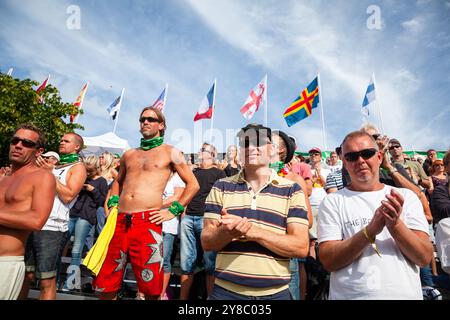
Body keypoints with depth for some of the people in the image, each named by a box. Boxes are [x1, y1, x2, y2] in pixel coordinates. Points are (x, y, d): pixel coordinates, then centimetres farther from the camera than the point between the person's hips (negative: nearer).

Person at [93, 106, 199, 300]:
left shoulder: (170, 152, 4)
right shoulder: (128, 155, 18)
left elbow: (193, 185, 3)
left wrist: (173, 211, -3)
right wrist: (112, 204, 16)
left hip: (148, 223, -5)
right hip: (119, 222, 5)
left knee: (150, 287, 3)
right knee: (104, 284, 12)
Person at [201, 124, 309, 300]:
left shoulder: (291, 190, -3)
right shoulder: (221, 187, 0)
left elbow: (301, 247, -10)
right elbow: (207, 242, -2)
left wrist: (254, 231, -23)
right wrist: (226, 232, -24)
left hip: (275, 292, 0)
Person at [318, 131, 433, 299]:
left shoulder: (406, 196, 0)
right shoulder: (332, 202, -7)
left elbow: (424, 257, -6)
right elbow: (328, 261, -15)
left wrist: (395, 224, -24)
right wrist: (370, 231, -26)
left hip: (405, 293, 2)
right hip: (350, 294, -2)